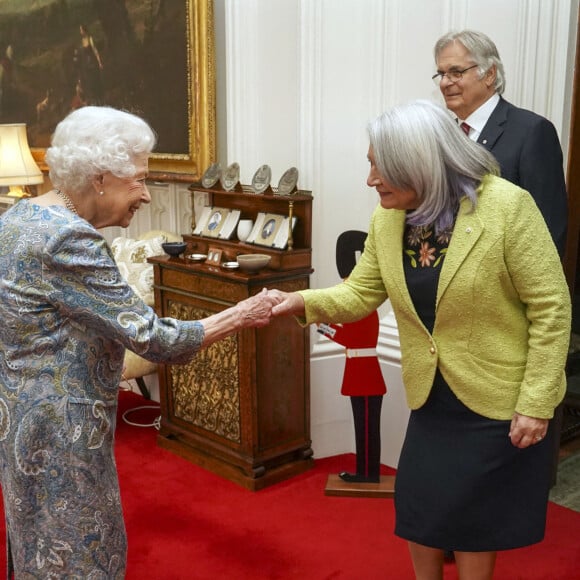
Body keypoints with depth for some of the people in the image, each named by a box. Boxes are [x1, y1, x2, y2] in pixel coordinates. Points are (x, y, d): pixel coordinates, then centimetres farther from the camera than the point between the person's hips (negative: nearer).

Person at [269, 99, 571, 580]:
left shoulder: (507, 207, -22)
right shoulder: (387, 219, -6)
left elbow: (551, 308, -18)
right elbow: (360, 293, 0)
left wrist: (536, 403, -17)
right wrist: (303, 301, -18)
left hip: (500, 398, -5)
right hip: (432, 397, 5)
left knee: (473, 520, 11)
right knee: (419, 514, 16)